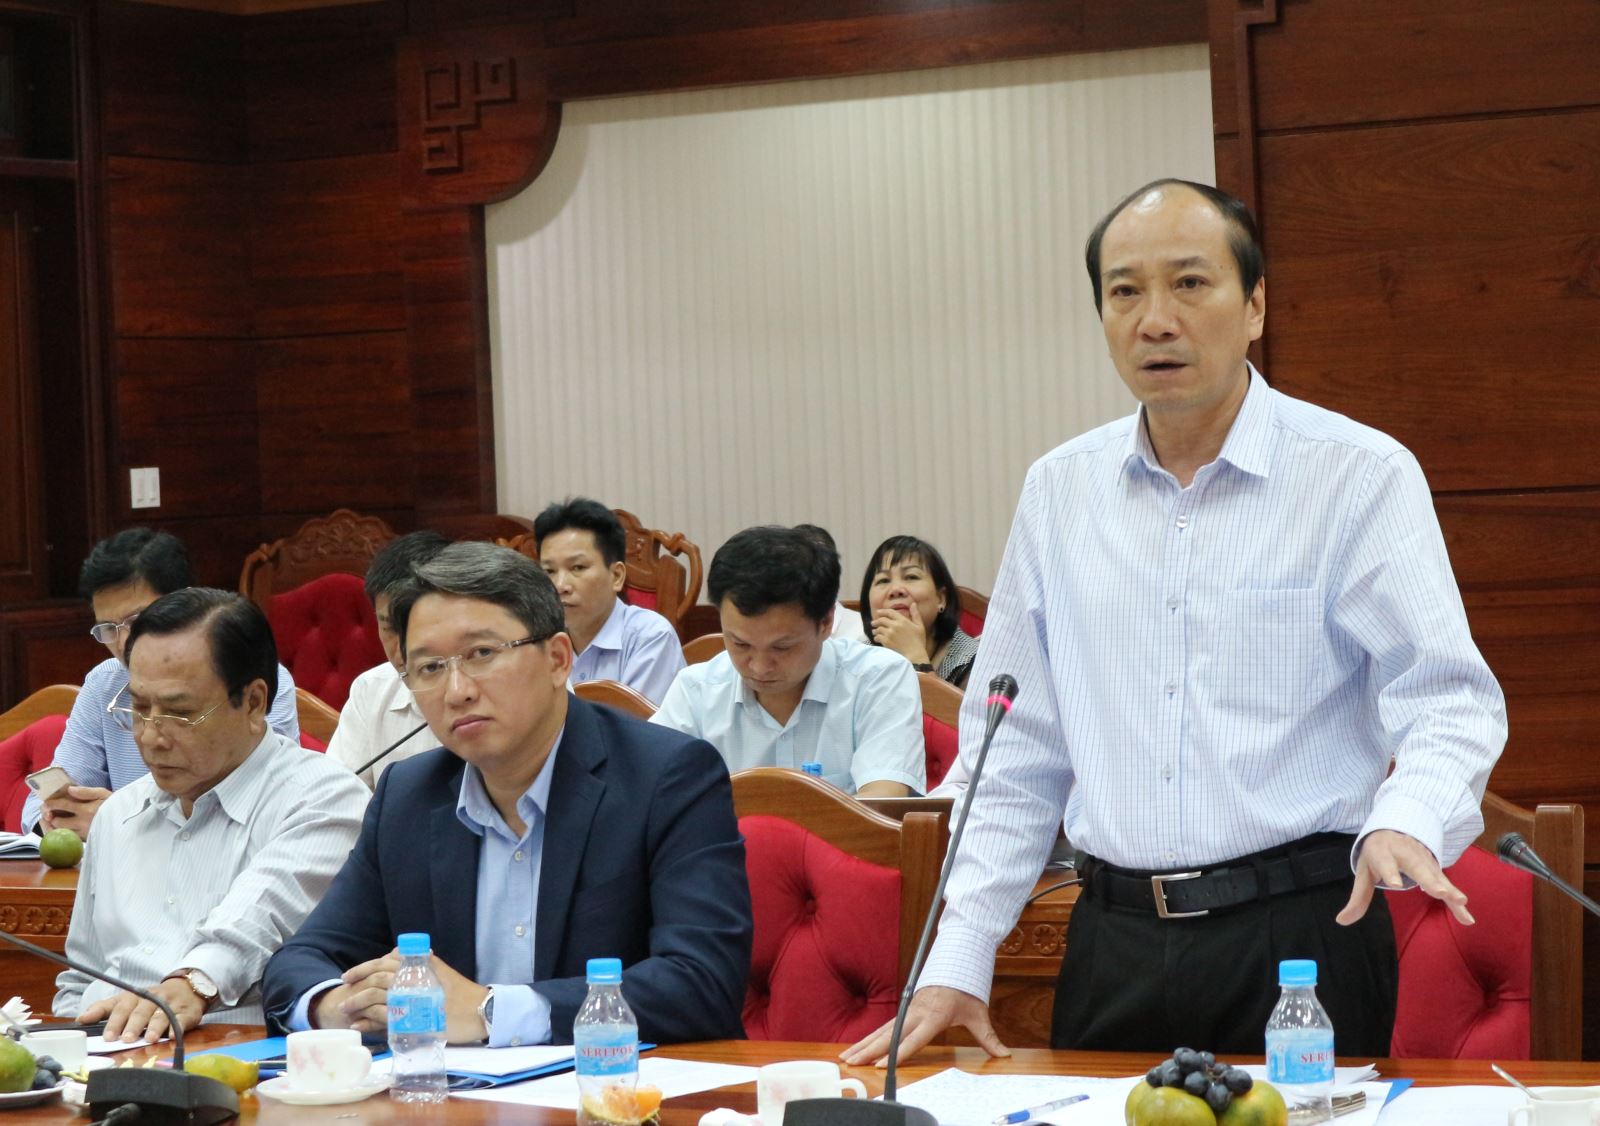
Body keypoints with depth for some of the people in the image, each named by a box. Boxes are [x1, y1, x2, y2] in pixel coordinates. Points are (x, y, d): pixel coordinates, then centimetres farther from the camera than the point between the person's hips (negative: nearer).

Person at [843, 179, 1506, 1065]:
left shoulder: (1361, 476, -3)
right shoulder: (1060, 491, 10)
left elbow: (1449, 701, -9)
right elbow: (1018, 751, 13)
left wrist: (1404, 823, -31)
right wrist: (957, 960, 5)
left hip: (1299, 934, -3)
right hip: (1114, 941, 4)